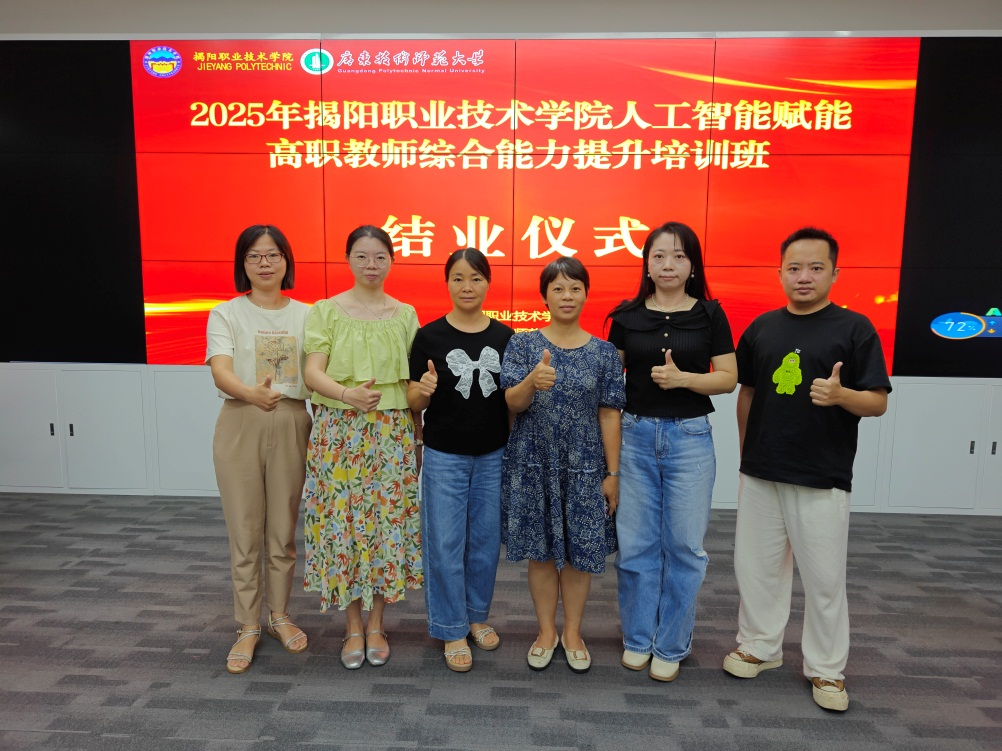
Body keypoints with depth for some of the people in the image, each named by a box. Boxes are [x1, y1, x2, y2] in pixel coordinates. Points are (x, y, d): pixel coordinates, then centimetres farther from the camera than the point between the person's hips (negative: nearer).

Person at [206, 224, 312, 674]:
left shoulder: (306, 315, 7)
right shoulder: (226, 315, 0)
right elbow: (220, 373, -15)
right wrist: (251, 393, -36)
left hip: (291, 426, 2)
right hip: (240, 426, -1)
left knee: (283, 530, 11)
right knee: (244, 532, 5)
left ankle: (278, 615, 30)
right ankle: (248, 627, 21)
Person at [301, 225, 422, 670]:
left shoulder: (405, 315, 8)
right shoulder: (326, 311, 2)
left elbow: (414, 379, 10)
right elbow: (312, 374, -7)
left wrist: (416, 431, 5)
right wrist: (347, 393, -26)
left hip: (392, 433, 2)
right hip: (338, 432, -1)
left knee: (387, 523, 5)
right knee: (342, 524, 3)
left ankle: (376, 625, 23)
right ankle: (353, 628, 22)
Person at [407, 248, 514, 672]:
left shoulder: (504, 337, 2)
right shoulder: (430, 336, -5)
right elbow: (414, 403, -5)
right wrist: (423, 390, -25)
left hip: (493, 456, 3)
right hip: (444, 456, -2)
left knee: (486, 540, 13)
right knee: (445, 544, 4)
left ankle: (477, 615, 34)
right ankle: (453, 630, 22)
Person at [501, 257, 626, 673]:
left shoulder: (604, 352, 0)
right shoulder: (523, 344, -1)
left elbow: (609, 414, 0)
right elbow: (512, 403, -7)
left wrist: (613, 473, -1)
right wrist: (533, 381, -29)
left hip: (584, 465, 0)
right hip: (533, 462, 0)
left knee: (580, 550, 8)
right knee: (540, 549, 10)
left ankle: (572, 632, 30)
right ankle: (546, 631, 30)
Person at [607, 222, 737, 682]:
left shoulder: (709, 314, 1)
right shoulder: (628, 315, 3)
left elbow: (728, 379, 1)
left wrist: (682, 378, -17)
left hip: (689, 437, -1)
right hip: (635, 435, 1)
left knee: (684, 545, 5)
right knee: (635, 544, 7)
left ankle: (671, 646, 23)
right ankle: (637, 638, 25)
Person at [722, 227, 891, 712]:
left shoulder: (854, 328, -5)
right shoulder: (762, 327, 6)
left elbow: (878, 402, -7)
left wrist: (841, 394, -28)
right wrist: (745, 449, 11)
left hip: (822, 477, -4)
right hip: (760, 472, 4)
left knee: (824, 575, 6)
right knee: (757, 564, 14)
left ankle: (826, 669, 26)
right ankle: (759, 646, 33)